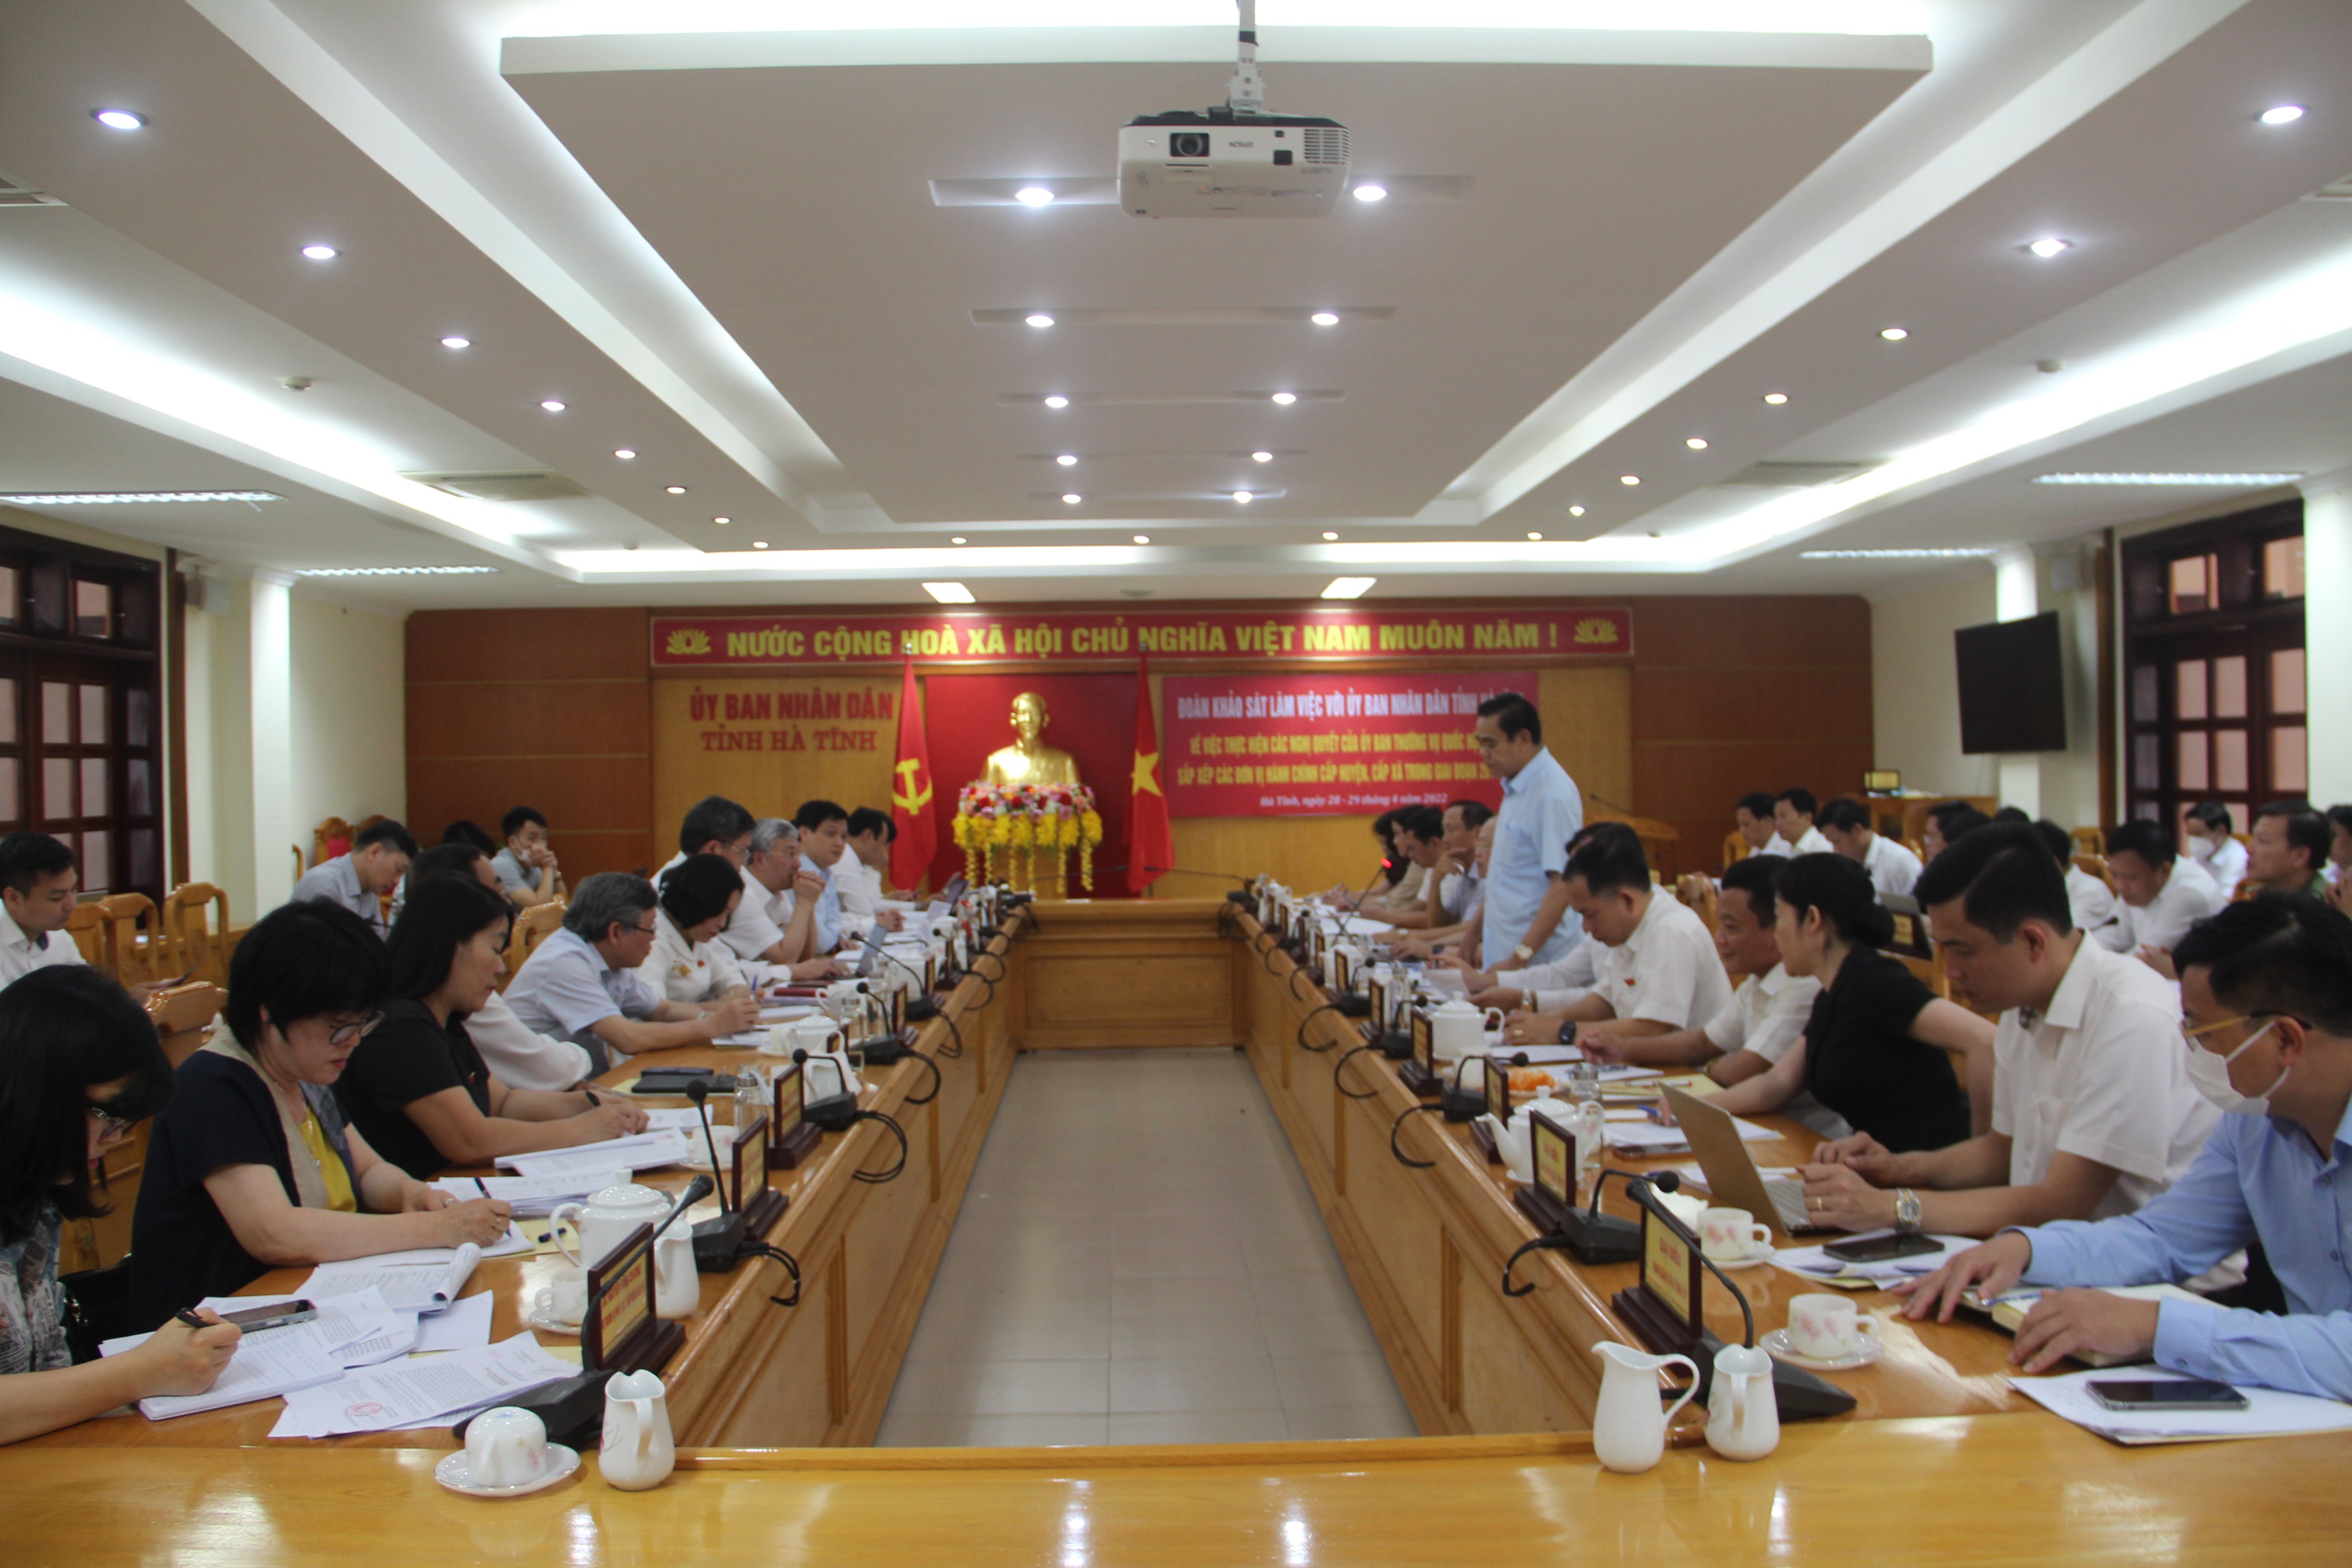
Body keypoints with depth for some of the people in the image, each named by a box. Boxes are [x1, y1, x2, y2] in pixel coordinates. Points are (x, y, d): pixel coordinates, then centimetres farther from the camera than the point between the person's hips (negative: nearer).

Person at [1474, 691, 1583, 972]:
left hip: (1540, 961, -8)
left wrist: (1520, 957, -22)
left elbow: (1564, 886, -21)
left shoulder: (1553, 794, -16)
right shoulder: (1516, 788, 12)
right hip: (1506, 956, 8)